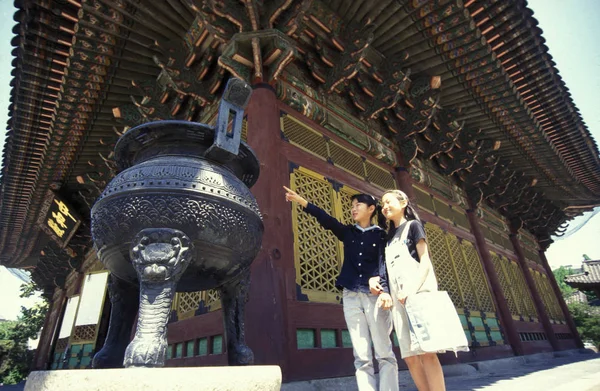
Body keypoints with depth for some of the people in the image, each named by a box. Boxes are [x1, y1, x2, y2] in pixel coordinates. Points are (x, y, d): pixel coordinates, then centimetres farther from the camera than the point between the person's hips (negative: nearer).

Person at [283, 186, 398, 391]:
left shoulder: (381, 235, 7)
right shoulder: (348, 232, 14)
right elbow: (325, 218, 3)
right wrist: (301, 201, -8)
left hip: (375, 295, -3)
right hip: (351, 296, 3)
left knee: (384, 353, -2)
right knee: (361, 357, 2)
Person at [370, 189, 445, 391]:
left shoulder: (413, 226, 6)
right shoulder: (390, 238, 23)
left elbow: (425, 261, -5)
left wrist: (412, 290, -19)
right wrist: (385, 292, -1)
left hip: (418, 293, -6)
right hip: (398, 300, 6)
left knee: (425, 351, -12)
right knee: (410, 356, 1)